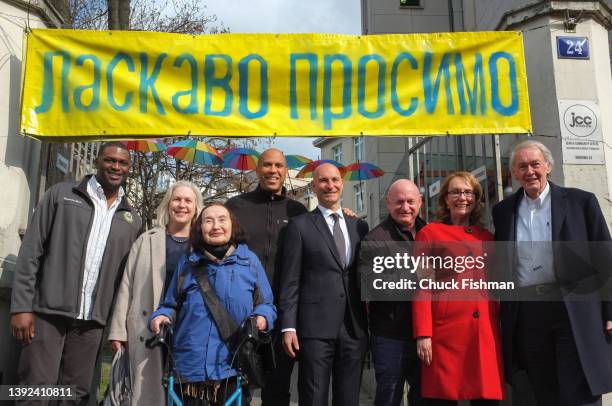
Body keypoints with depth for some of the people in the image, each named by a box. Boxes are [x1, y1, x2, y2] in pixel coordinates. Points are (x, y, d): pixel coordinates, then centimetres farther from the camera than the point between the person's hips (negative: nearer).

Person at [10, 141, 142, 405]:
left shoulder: (132, 219, 11)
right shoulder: (61, 195, 4)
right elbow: (31, 252, -1)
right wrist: (21, 306, -8)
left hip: (92, 320, 3)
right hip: (49, 311, -3)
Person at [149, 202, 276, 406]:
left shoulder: (249, 260, 4)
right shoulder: (187, 264, 7)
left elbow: (266, 304, 8)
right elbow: (171, 305, 15)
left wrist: (263, 317, -12)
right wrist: (161, 316, -5)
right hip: (191, 366, 1)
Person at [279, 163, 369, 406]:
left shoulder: (360, 226, 13)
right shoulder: (300, 225, 2)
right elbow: (290, 280, -2)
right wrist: (288, 326, -8)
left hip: (354, 327, 4)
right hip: (315, 326, -3)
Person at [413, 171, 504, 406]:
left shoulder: (486, 237, 17)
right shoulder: (429, 233, 4)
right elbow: (422, 286, -2)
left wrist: (500, 326, 11)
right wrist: (423, 334, -10)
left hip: (485, 332, 4)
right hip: (445, 330, -4)